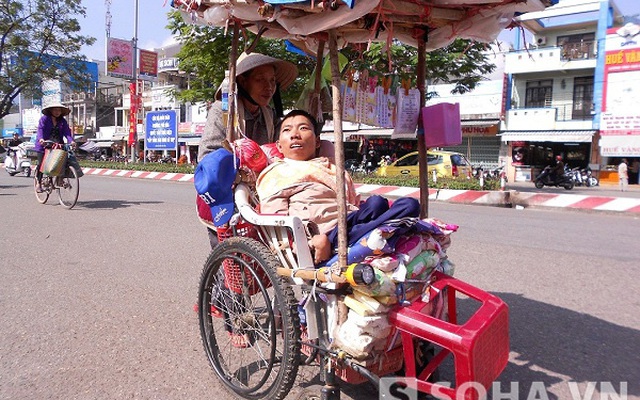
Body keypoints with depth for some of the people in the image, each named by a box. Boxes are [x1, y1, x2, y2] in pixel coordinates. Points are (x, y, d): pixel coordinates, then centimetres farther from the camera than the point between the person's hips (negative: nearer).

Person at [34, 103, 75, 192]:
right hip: (43, 145, -3)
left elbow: (67, 132, -5)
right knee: (41, 164, -3)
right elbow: (40, 129, -16)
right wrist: (41, 139, -35)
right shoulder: (44, 119, -2)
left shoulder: (62, 121, 8)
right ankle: (39, 184, 9)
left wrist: (71, 141, -25)